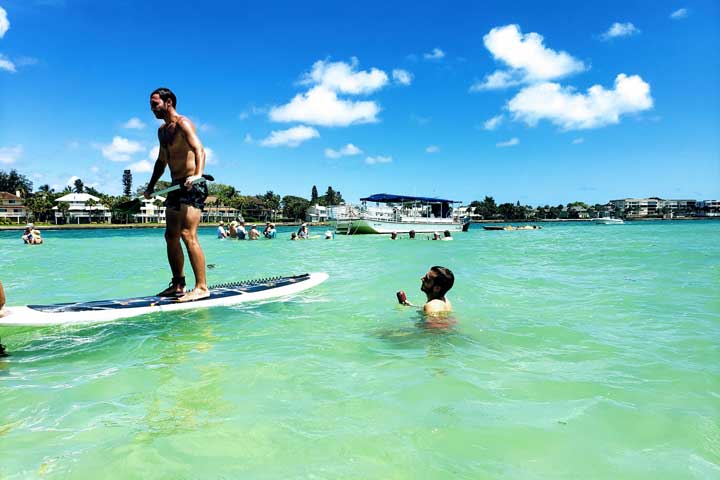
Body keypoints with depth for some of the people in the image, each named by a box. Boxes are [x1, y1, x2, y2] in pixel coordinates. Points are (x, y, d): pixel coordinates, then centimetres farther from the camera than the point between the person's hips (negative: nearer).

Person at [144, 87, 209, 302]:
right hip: (176, 187, 10)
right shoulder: (162, 130, 20)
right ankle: (178, 285, 18)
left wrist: (197, 174, -43)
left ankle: (202, 287, -15)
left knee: (188, 234, -17)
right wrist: (151, 186, 28)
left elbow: (199, 149, -26)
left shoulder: (182, 123, -8)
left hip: (192, 187, -10)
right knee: (171, 236, 9)